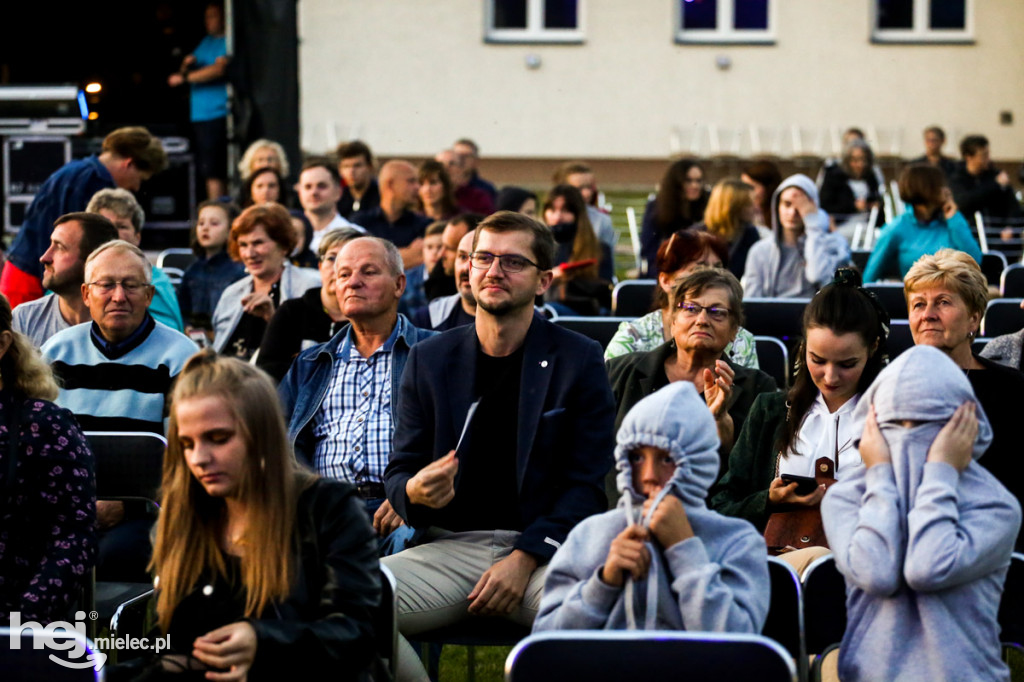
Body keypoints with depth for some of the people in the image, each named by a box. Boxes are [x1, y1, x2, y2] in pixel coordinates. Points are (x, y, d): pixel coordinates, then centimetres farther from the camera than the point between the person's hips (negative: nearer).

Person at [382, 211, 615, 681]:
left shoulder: (579, 360, 4)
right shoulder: (429, 359, 12)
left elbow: (590, 483, -1)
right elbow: (398, 472, 14)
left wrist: (524, 559, -14)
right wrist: (414, 492, -12)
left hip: (542, 549, -2)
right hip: (449, 547, 2)